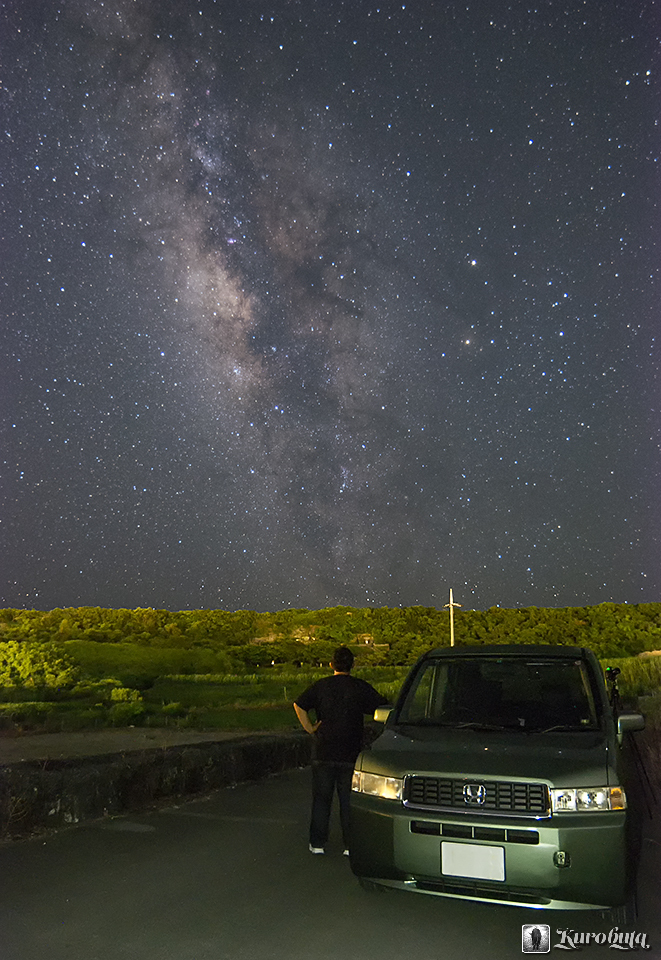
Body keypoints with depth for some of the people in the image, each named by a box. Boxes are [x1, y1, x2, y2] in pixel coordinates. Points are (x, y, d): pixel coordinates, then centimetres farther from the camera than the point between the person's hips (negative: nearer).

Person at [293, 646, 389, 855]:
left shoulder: (321, 686, 0)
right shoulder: (361, 687, -3)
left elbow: (299, 705, -7)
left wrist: (309, 728, 0)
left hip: (323, 753, 1)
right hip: (350, 753, 0)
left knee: (321, 799, 12)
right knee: (349, 800, 9)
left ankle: (317, 843, 17)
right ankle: (351, 844, 12)